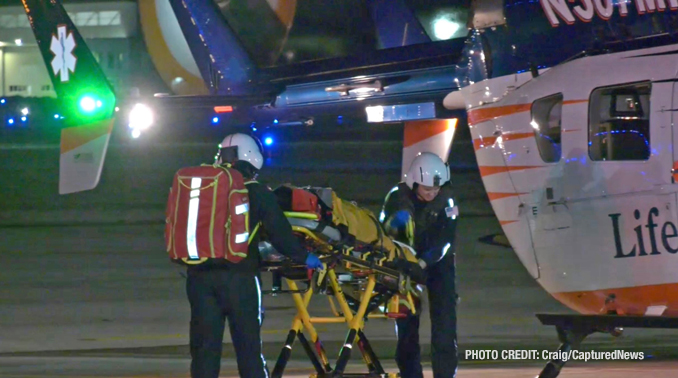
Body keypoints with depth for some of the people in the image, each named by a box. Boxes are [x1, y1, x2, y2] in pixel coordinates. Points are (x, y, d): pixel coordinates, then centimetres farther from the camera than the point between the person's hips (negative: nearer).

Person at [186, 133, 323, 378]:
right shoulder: (257, 194, -1)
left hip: (200, 276, 3)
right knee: (249, 348, 4)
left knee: (204, 348, 6)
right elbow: (279, 233, -1)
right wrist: (304, 258, 15)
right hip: (239, 276, -3)